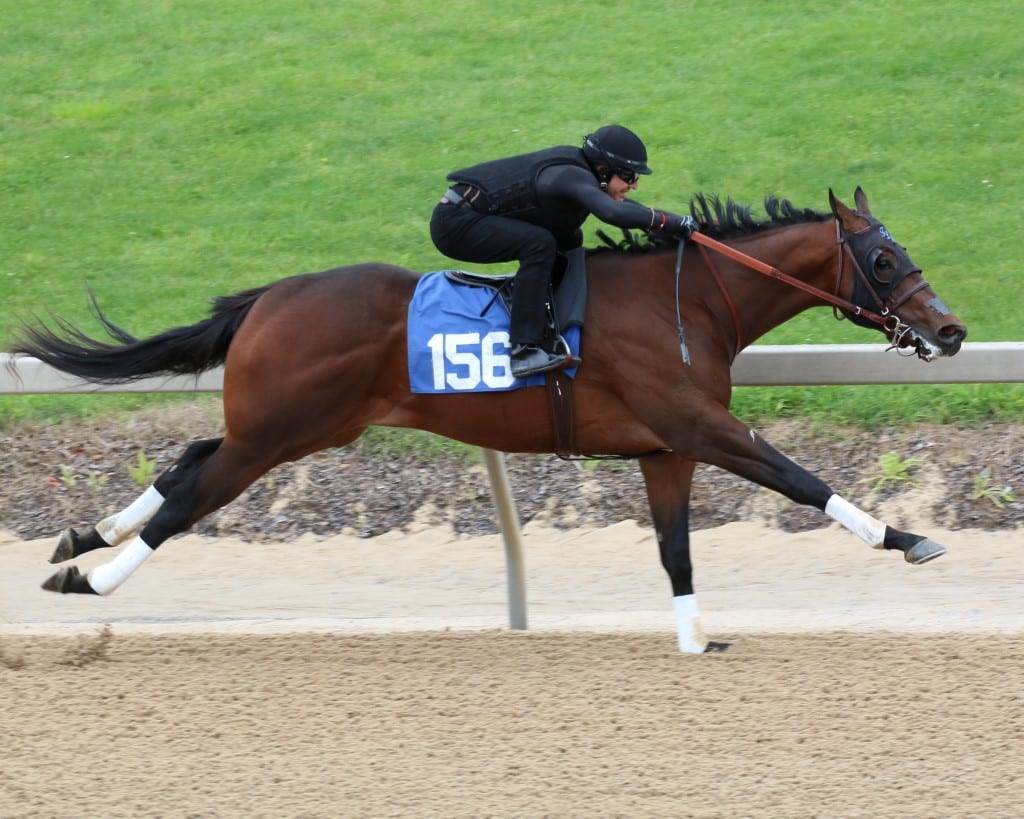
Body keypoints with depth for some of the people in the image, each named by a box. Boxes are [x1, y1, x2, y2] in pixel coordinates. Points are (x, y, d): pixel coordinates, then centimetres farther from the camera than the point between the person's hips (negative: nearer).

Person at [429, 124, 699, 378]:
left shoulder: (577, 170, 5)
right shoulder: (574, 177, -25)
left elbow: (620, 206, 18)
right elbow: (613, 213, -43)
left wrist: (673, 224, 6)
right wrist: (670, 222, -34)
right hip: (455, 222, -10)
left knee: (568, 240, 14)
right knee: (540, 243, -28)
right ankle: (523, 351, -30)